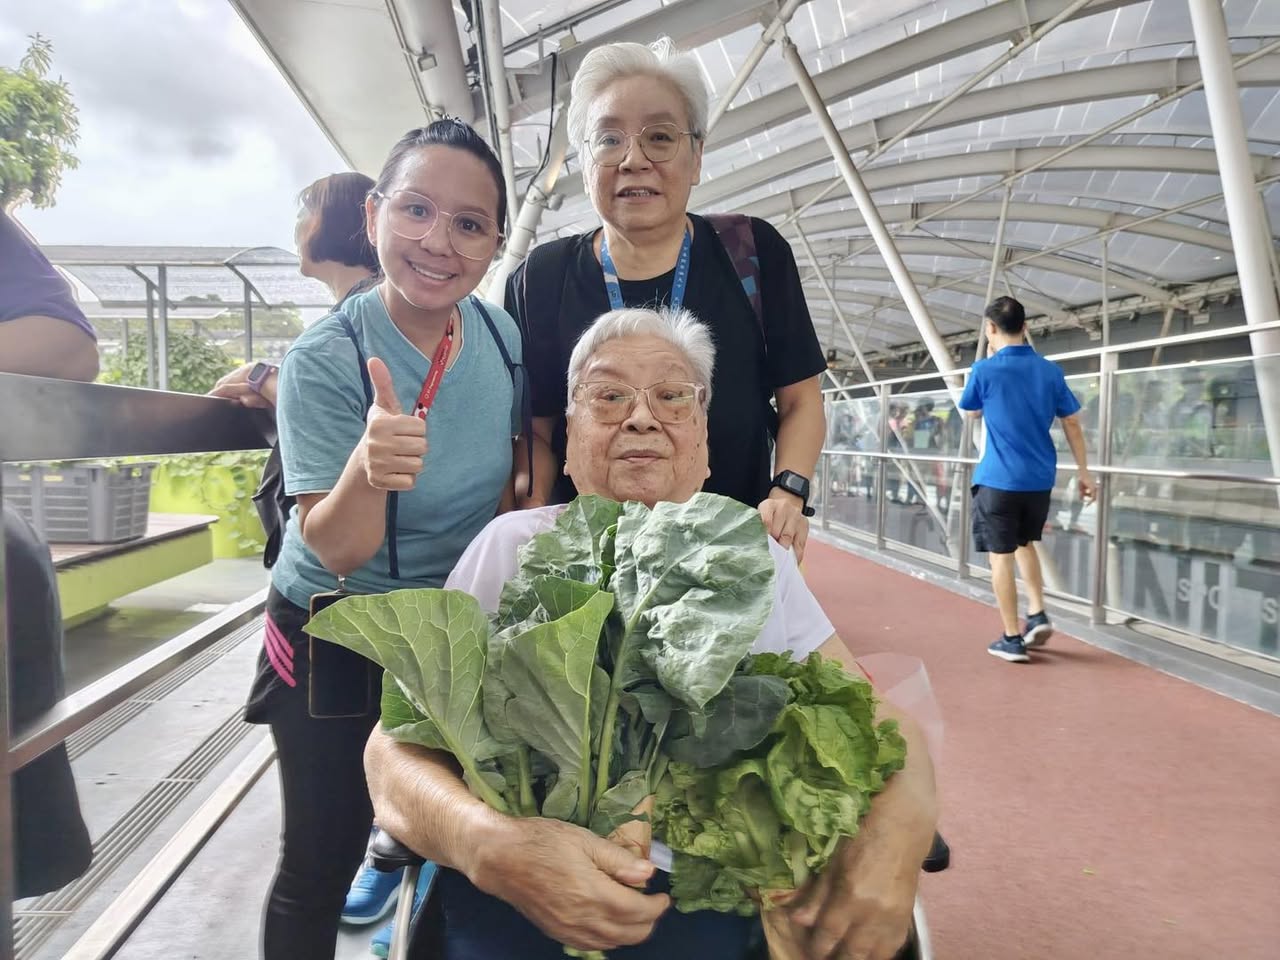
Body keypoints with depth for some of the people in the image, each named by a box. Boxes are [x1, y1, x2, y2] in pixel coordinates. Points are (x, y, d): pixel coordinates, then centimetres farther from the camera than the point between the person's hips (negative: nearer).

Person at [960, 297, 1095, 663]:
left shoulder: (985, 370, -9)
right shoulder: (1050, 370, 3)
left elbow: (971, 412, 10)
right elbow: (1072, 424, 7)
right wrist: (1083, 471, 15)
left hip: (999, 479, -5)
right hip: (1040, 478, 5)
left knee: (1001, 556, 3)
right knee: (1025, 543, 26)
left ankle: (1012, 639, 7)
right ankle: (1038, 614, 17)